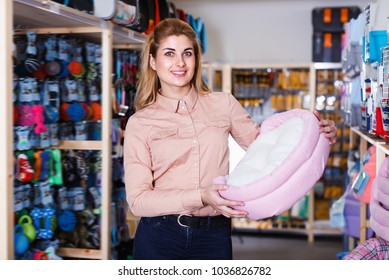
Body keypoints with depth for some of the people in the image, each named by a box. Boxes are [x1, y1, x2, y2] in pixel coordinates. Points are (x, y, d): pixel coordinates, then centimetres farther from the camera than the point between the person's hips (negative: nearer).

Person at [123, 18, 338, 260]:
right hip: (159, 238, -1)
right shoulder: (140, 123, -3)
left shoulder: (223, 104, 4)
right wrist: (201, 197, -22)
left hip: (214, 237, 2)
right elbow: (138, 199, -9)